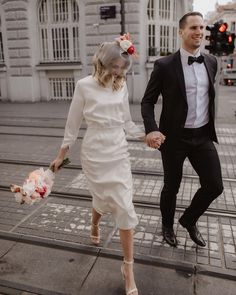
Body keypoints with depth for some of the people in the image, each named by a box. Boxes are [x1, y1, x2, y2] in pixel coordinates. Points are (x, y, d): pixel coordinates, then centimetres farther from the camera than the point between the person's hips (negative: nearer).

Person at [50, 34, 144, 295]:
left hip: (118, 152, 3)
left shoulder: (121, 87, 3)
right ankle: (94, 226, 51)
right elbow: (73, 123, -1)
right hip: (94, 153, -3)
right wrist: (61, 155, 4)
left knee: (124, 207, 0)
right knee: (105, 199, 11)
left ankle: (128, 267, 15)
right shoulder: (85, 85, -7)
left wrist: (147, 136, -2)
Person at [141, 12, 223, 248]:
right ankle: (167, 226, 38)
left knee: (214, 185, 3)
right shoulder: (165, 65, -10)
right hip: (175, 137, -4)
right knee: (171, 187, 10)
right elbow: (147, 101, -7)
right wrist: (151, 129, -23)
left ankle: (189, 220, 31)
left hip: (203, 136, 5)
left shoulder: (211, 62, 6)